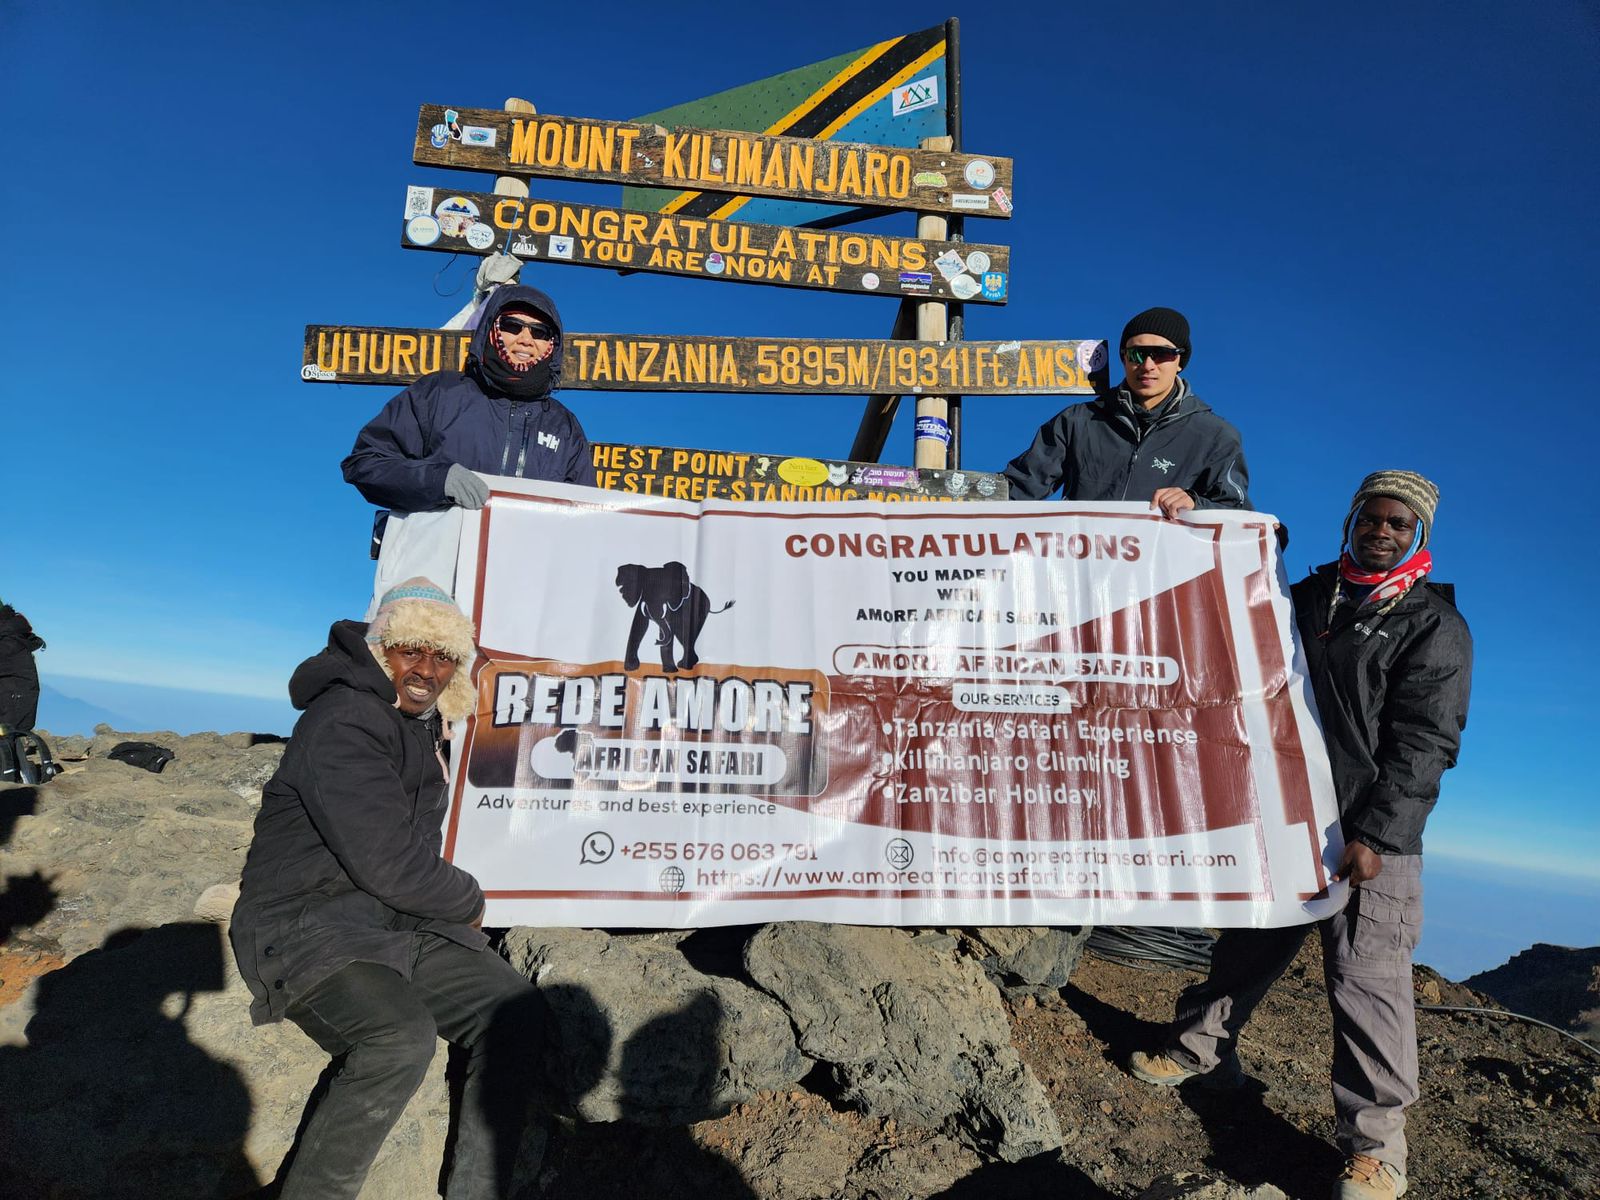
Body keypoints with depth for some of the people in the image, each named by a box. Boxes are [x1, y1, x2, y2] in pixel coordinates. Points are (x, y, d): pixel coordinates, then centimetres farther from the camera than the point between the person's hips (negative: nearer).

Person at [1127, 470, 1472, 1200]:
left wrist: (1375, 836, -19)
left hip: (1371, 839, -4)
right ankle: (1198, 1050, 32)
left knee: (1367, 982, -3)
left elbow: (1424, 741, -11)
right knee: (1246, 946, 15)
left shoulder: (1433, 624, -3)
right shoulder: (1309, 596, 12)